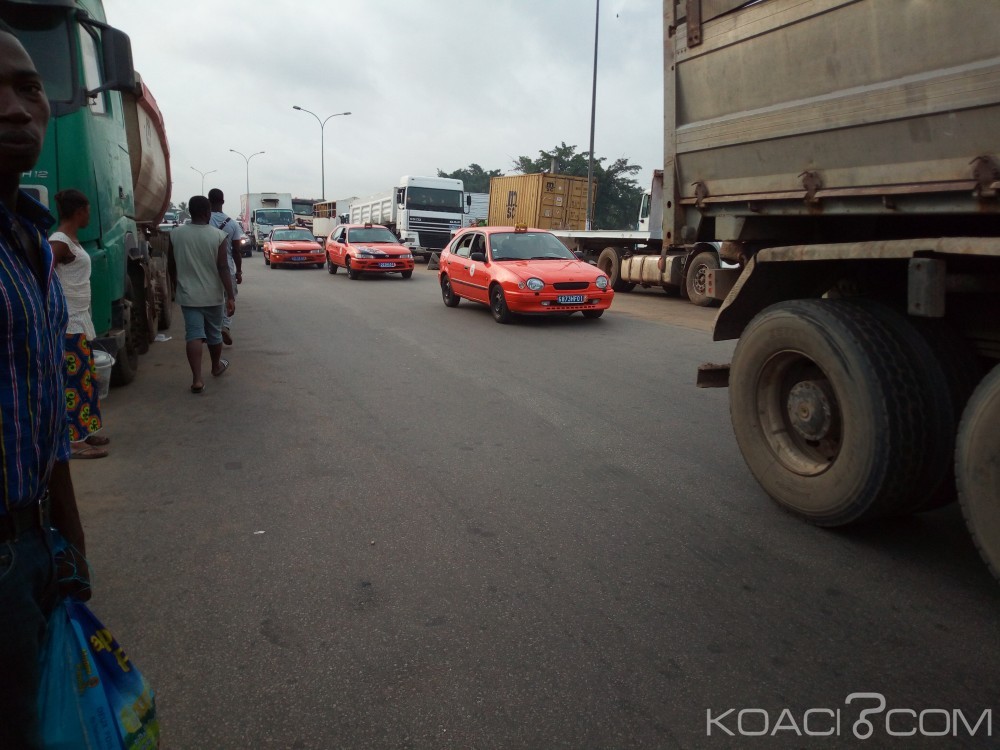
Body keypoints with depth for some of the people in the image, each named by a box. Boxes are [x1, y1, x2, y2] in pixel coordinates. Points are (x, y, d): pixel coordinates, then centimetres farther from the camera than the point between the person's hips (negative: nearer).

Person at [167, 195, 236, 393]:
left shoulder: (175, 234, -3)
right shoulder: (219, 236, -11)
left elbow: (172, 266, 7)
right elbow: (223, 269, -15)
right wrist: (231, 297, -13)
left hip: (188, 295, 1)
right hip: (213, 295, -1)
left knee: (194, 334, -2)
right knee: (214, 333, 17)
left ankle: (197, 379, -11)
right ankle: (217, 366, 38)